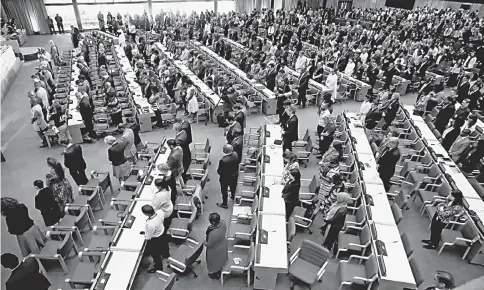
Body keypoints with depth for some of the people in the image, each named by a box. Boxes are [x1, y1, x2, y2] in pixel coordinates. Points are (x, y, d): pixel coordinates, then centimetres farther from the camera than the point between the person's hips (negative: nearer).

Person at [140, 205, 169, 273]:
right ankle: (166, 255, 68)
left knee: (156, 254, 23)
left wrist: (144, 233, -6)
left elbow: (148, 238, -27)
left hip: (155, 239, -6)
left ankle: (158, 267, 50)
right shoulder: (160, 212, -28)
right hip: (162, 231, 7)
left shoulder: (150, 224, -44)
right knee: (164, 245, 37)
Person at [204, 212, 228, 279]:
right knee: (220, 259, 33)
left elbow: (209, 245, -27)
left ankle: (216, 274, 51)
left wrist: (204, 242, -6)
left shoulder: (214, 233, -45)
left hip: (217, 250, -6)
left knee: (215, 262, 24)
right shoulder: (222, 222, -24)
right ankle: (220, 269, 60)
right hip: (223, 243, 7)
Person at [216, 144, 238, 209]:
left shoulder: (223, 161, -39)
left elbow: (220, 171, -25)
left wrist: (218, 171, -3)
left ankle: (224, 204, 38)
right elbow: (237, 164, -4)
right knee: (233, 187, 32)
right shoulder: (235, 154, -22)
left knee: (224, 190, 19)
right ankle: (233, 196, 59)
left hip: (225, 178, -6)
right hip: (234, 175, 6)